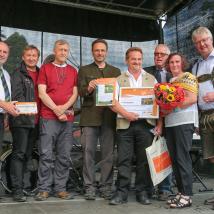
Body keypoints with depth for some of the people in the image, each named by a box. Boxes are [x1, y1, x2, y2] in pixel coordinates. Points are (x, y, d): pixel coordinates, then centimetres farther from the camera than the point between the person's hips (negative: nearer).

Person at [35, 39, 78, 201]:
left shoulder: (73, 71, 17)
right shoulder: (45, 68, 9)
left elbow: (75, 93, 10)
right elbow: (42, 93, 0)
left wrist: (64, 107, -8)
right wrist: (56, 110, -8)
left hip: (67, 117, 3)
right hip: (48, 117, -3)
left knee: (64, 155, 3)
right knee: (46, 154, -4)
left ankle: (60, 188, 10)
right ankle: (44, 189, 3)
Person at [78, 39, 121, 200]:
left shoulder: (116, 71, 18)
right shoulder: (84, 70, 14)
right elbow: (80, 92, 2)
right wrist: (88, 89, -19)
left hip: (109, 117, 1)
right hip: (90, 116, -1)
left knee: (108, 153, 2)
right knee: (89, 152, -1)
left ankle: (106, 186, 11)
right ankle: (90, 187, 7)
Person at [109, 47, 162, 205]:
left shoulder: (151, 79, 14)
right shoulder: (119, 80, 10)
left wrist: (159, 124, 0)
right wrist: (125, 113, -16)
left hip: (146, 124, 1)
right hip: (125, 125, -1)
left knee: (144, 160, 5)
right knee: (124, 160, 0)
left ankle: (143, 192, 15)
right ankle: (122, 192, 8)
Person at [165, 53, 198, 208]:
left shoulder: (188, 77, 0)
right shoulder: (170, 81, 21)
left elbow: (192, 98, -12)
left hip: (184, 121, -7)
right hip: (170, 123, 8)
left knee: (183, 158, -8)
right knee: (175, 159, 8)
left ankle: (187, 196, -3)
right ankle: (181, 192, 16)